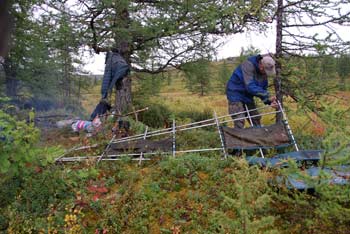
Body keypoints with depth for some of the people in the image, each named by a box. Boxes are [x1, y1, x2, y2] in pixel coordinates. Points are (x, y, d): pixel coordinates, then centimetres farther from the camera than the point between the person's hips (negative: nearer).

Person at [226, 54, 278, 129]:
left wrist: (269, 101, -15)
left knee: (256, 119, 13)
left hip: (247, 95, 8)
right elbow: (250, 86, -35)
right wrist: (267, 96, -35)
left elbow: (263, 89, 3)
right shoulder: (248, 65, -26)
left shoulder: (263, 72, -3)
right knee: (239, 122, -14)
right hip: (235, 93, -8)